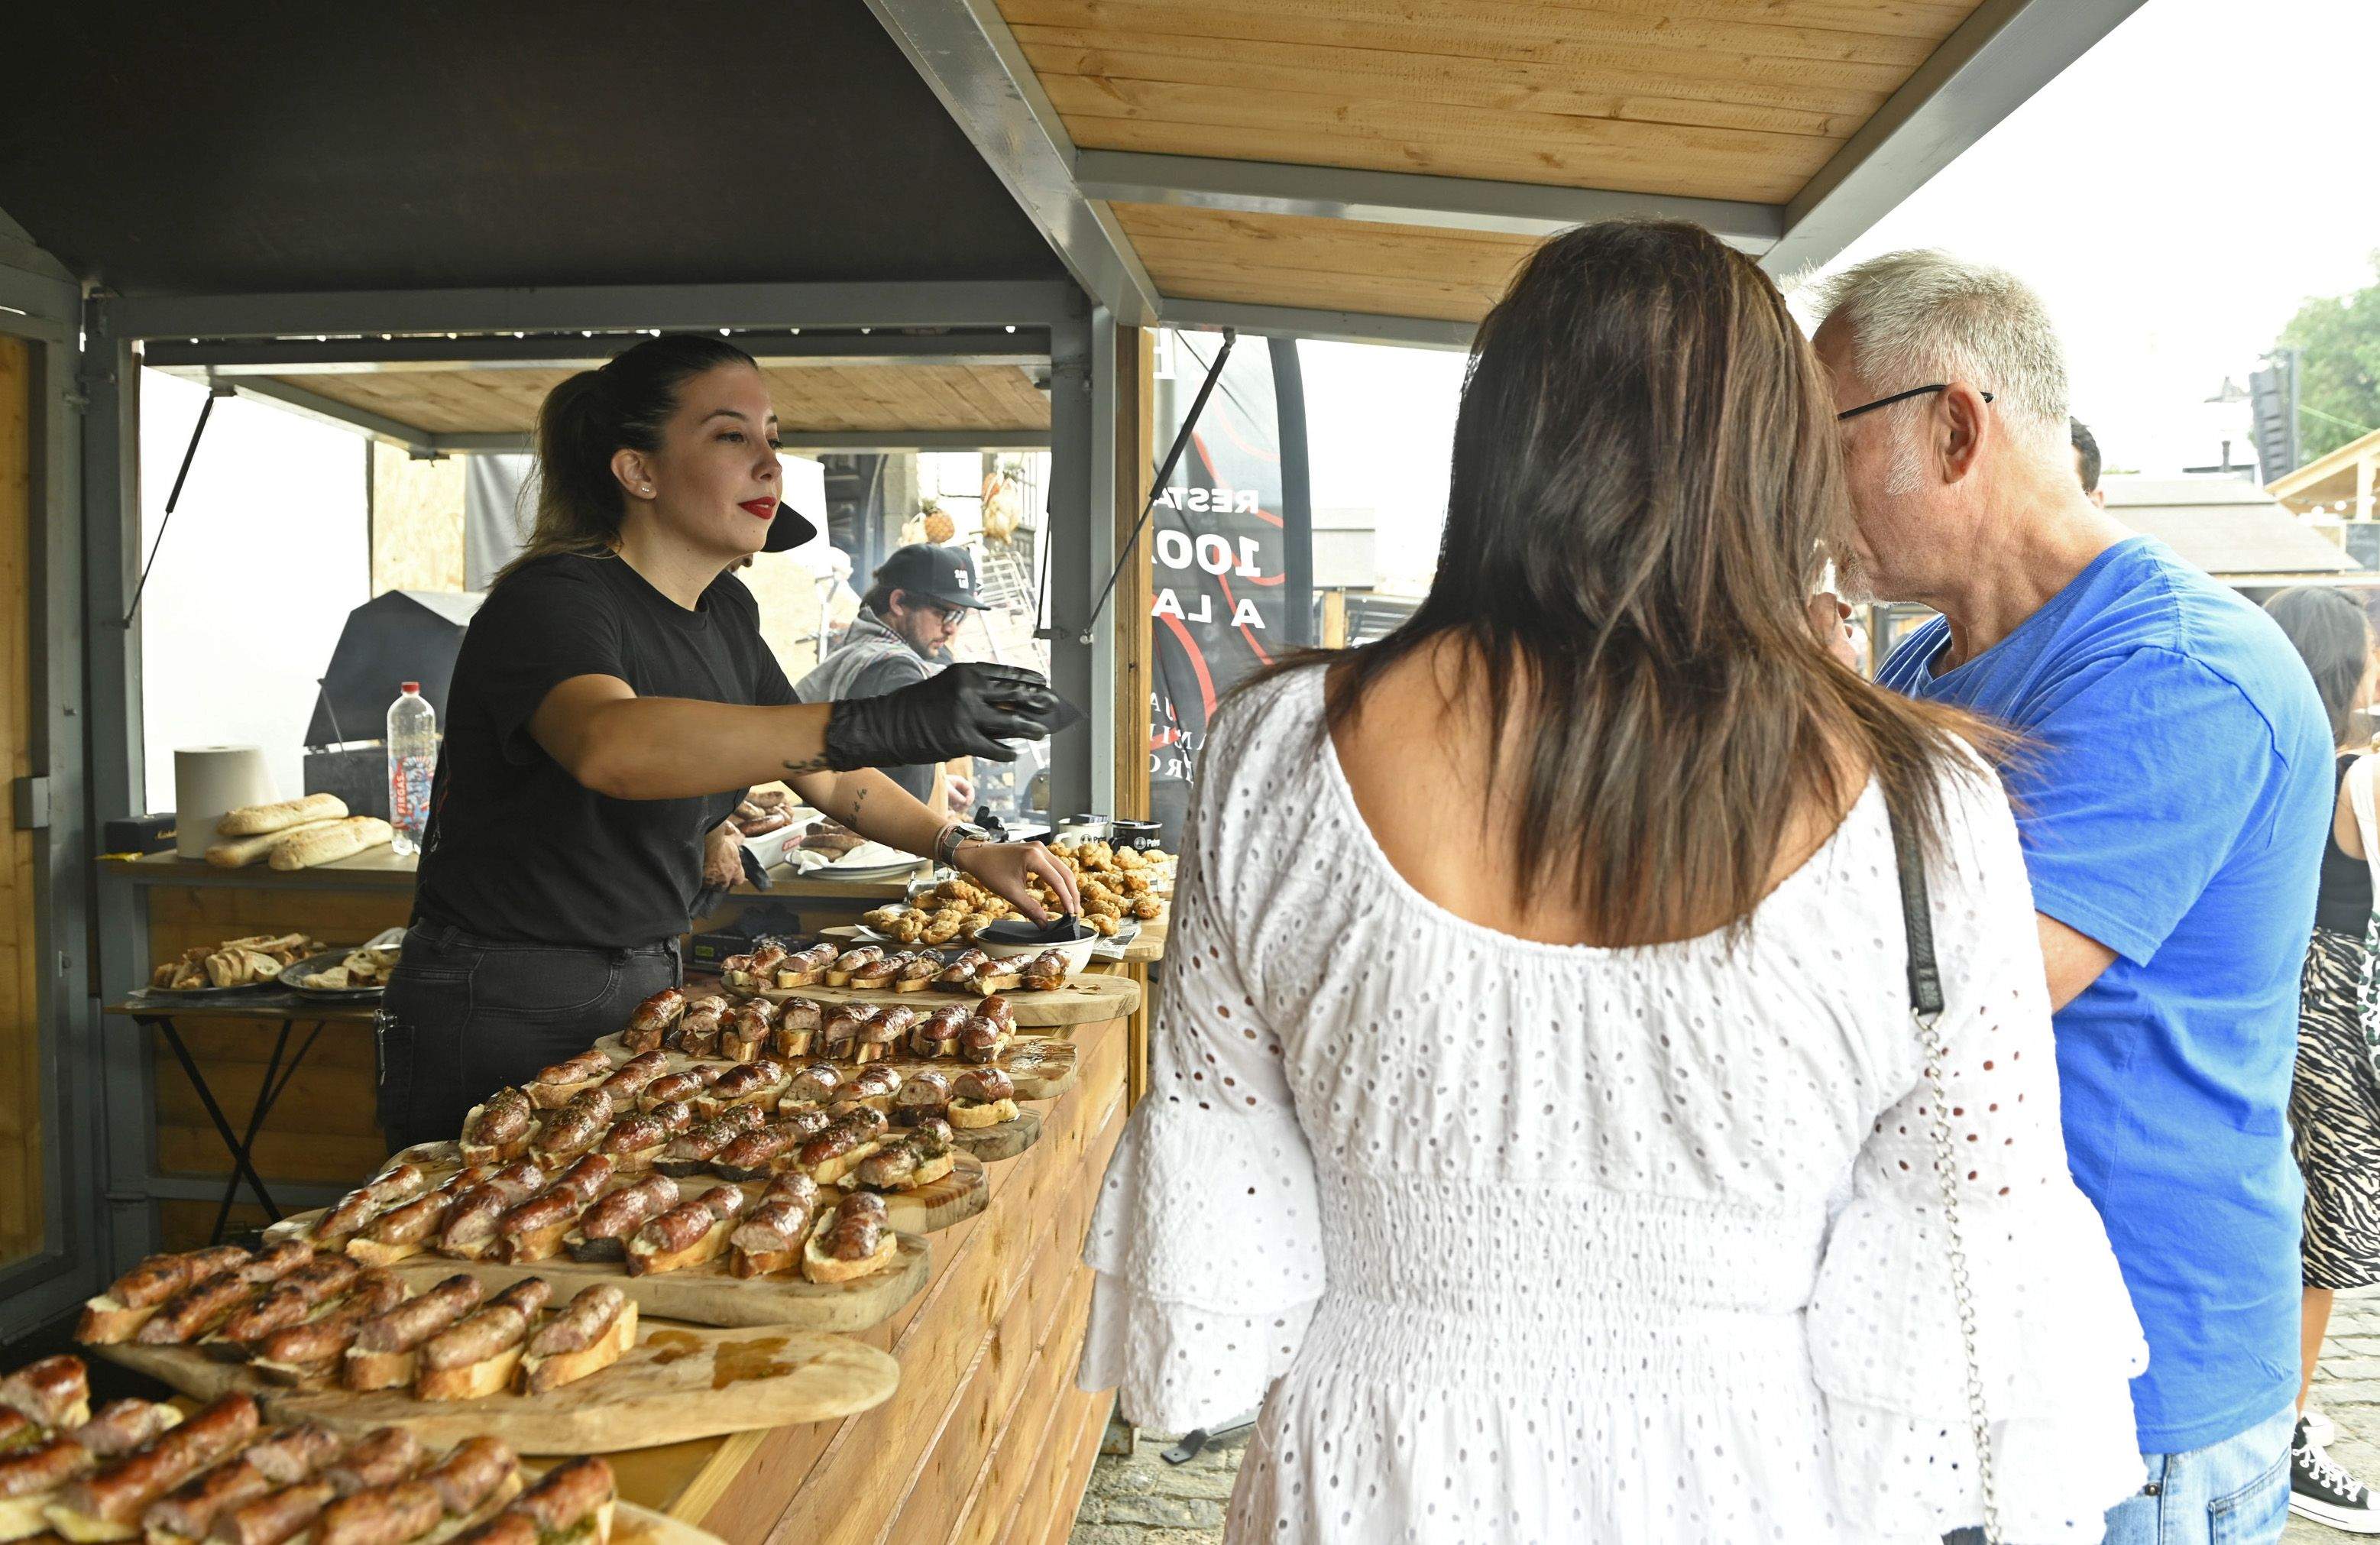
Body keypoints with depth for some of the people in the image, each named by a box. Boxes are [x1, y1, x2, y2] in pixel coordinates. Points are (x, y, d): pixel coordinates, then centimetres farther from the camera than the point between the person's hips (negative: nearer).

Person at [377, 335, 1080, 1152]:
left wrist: (966, 850, 6)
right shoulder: (554, 602, -20)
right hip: (501, 1014, -7)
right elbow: (611, 745, -43)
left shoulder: (725, 611, 7)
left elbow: (822, 775, 18)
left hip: (644, 991, 8)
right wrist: (877, 725, -50)